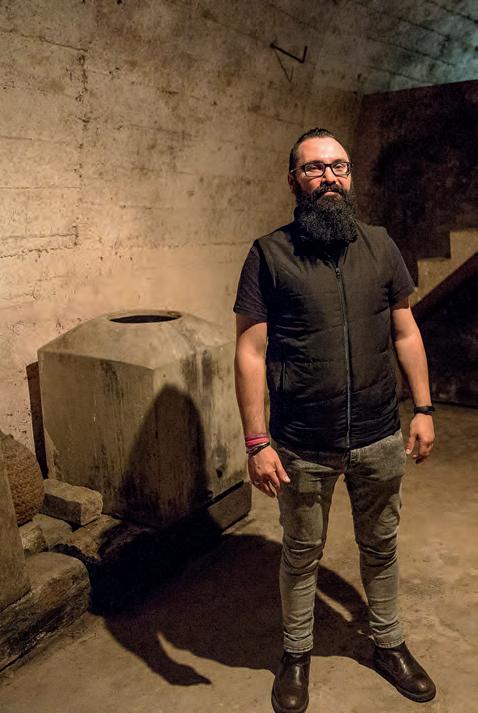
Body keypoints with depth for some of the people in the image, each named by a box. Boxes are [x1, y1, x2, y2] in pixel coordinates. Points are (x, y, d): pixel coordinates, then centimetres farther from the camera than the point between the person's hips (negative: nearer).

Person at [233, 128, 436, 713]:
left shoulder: (380, 244, 3)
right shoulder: (269, 254, -8)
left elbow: (405, 332, 8)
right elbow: (250, 351, -11)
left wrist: (423, 409, 4)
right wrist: (256, 442, -14)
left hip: (380, 439, 3)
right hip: (303, 447, -3)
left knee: (380, 545, 22)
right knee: (302, 553, 16)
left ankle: (388, 643, 47)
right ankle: (296, 654, 41)